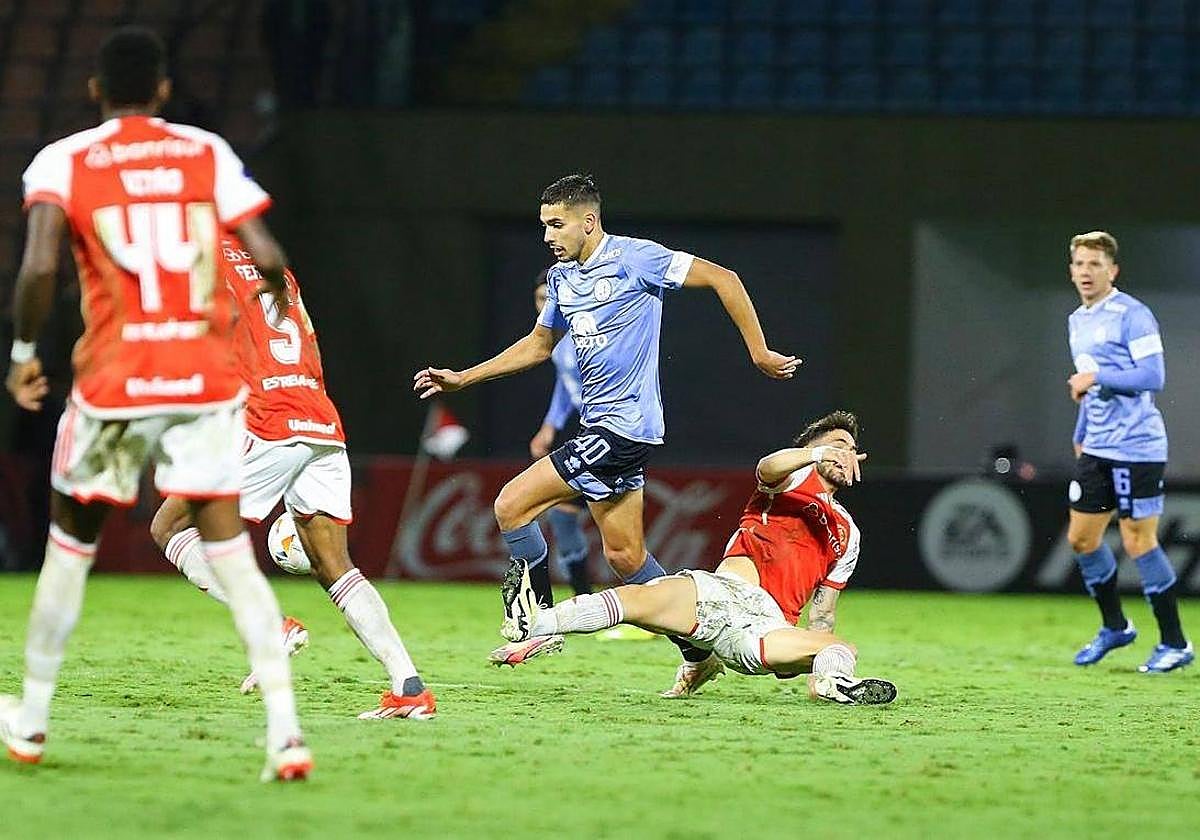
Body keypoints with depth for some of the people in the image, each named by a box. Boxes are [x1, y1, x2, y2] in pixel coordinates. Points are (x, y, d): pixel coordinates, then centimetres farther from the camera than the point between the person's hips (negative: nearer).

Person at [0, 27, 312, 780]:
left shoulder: (64, 163, -1)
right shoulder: (208, 153, 5)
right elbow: (267, 258, -1)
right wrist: (277, 299, 23)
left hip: (113, 385, -1)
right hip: (208, 380, 1)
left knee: (71, 544, 18)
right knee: (231, 552, -1)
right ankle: (285, 730, -15)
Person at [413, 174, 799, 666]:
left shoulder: (633, 258, -12)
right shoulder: (562, 278, 13)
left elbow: (723, 279, -10)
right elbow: (538, 345, 27)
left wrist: (760, 354, -9)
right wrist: (461, 379, 21)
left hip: (624, 425, -9)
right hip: (598, 423, 9)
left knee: (512, 506, -11)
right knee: (625, 556, 8)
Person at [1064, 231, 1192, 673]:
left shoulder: (1132, 315, -12)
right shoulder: (1077, 321, 15)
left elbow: (1153, 376, -18)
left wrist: (1096, 378, -18)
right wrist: (1080, 438, 26)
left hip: (1136, 448, -9)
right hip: (1096, 449, 9)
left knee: (1139, 541, -6)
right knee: (1081, 538, 9)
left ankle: (1175, 643, 4)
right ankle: (1114, 627, 28)